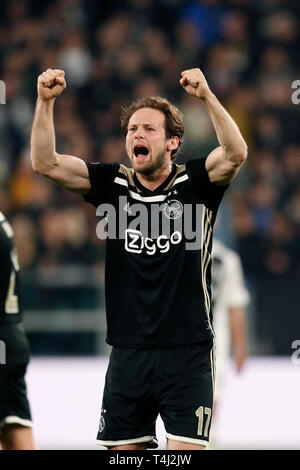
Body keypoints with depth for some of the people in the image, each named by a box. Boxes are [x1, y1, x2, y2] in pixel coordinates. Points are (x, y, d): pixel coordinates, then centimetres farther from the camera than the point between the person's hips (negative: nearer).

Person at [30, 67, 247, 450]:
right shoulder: (113, 185, 7)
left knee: (186, 449, -8)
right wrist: (45, 101, -14)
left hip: (187, 351, -3)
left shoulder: (194, 184, -1)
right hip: (128, 352, 3)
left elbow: (235, 154, -20)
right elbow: (45, 163, -1)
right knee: (122, 448, 6)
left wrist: (207, 97, -31)